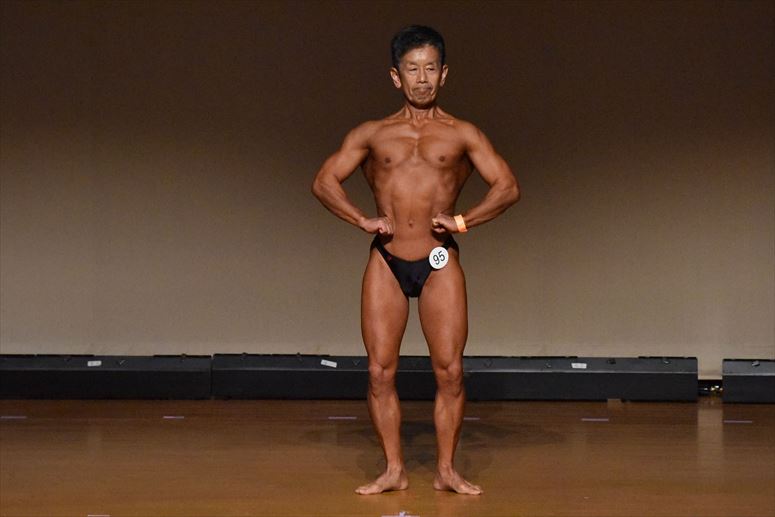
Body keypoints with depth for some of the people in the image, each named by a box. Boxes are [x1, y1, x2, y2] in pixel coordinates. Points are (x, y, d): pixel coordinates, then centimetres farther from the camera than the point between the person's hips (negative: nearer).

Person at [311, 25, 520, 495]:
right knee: (380, 372, 0)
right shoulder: (373, 134, 12)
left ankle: (447, 470, 8)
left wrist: (463, 220, -10)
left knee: (450, 371, -3)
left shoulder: (462, 135, 8)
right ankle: (394, 470, 10)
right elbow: (324, 181, 8)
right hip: (386, 263, 1)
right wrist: (362, 219, -7)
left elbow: (509, 187, 3)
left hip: (440, 263, -1)